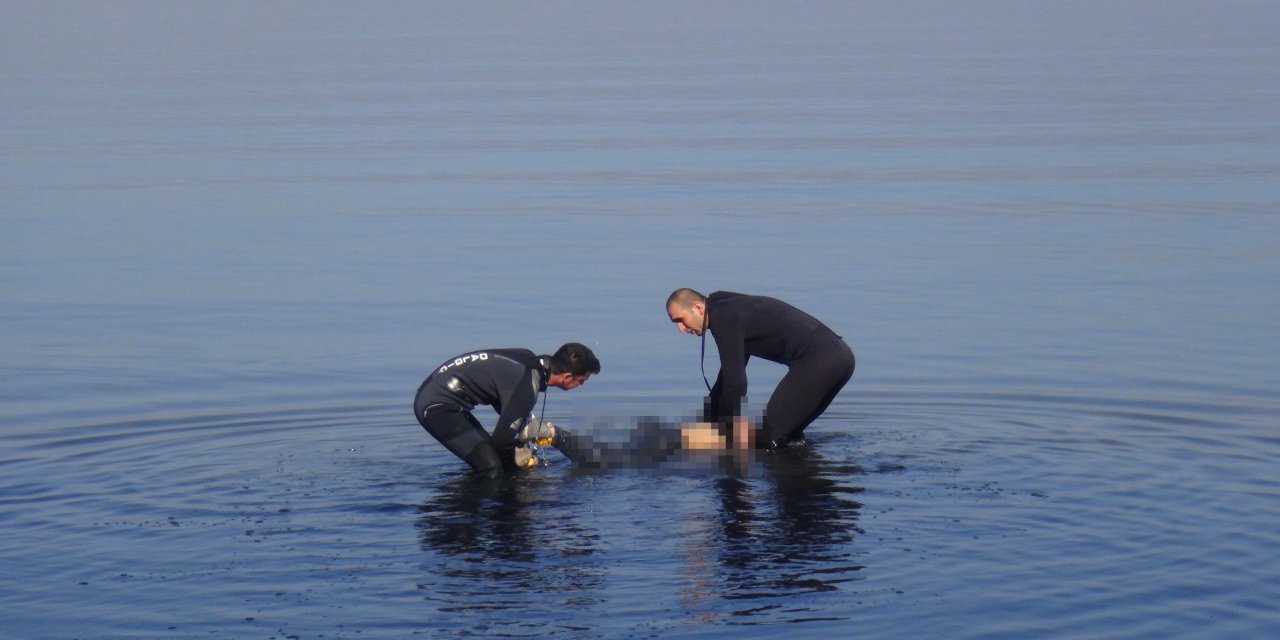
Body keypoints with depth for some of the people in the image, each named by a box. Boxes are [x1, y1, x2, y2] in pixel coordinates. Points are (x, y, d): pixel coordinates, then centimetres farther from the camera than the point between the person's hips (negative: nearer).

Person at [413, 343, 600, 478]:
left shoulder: (530, 360, 5)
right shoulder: (527, 387, -23)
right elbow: (502, 439, -17)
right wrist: (517, 457, 2)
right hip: (436, 406, -10)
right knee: (491, 468, -16)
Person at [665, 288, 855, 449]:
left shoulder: (722, 318, -8)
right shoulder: (730, 309, 23)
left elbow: (736, 381, -13)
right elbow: (729, 376, 33)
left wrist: (733, 434, -5)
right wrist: (704, 424, 35)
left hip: (816, 360, -10)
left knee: (766, 437, -8)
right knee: (787, 432, 23)